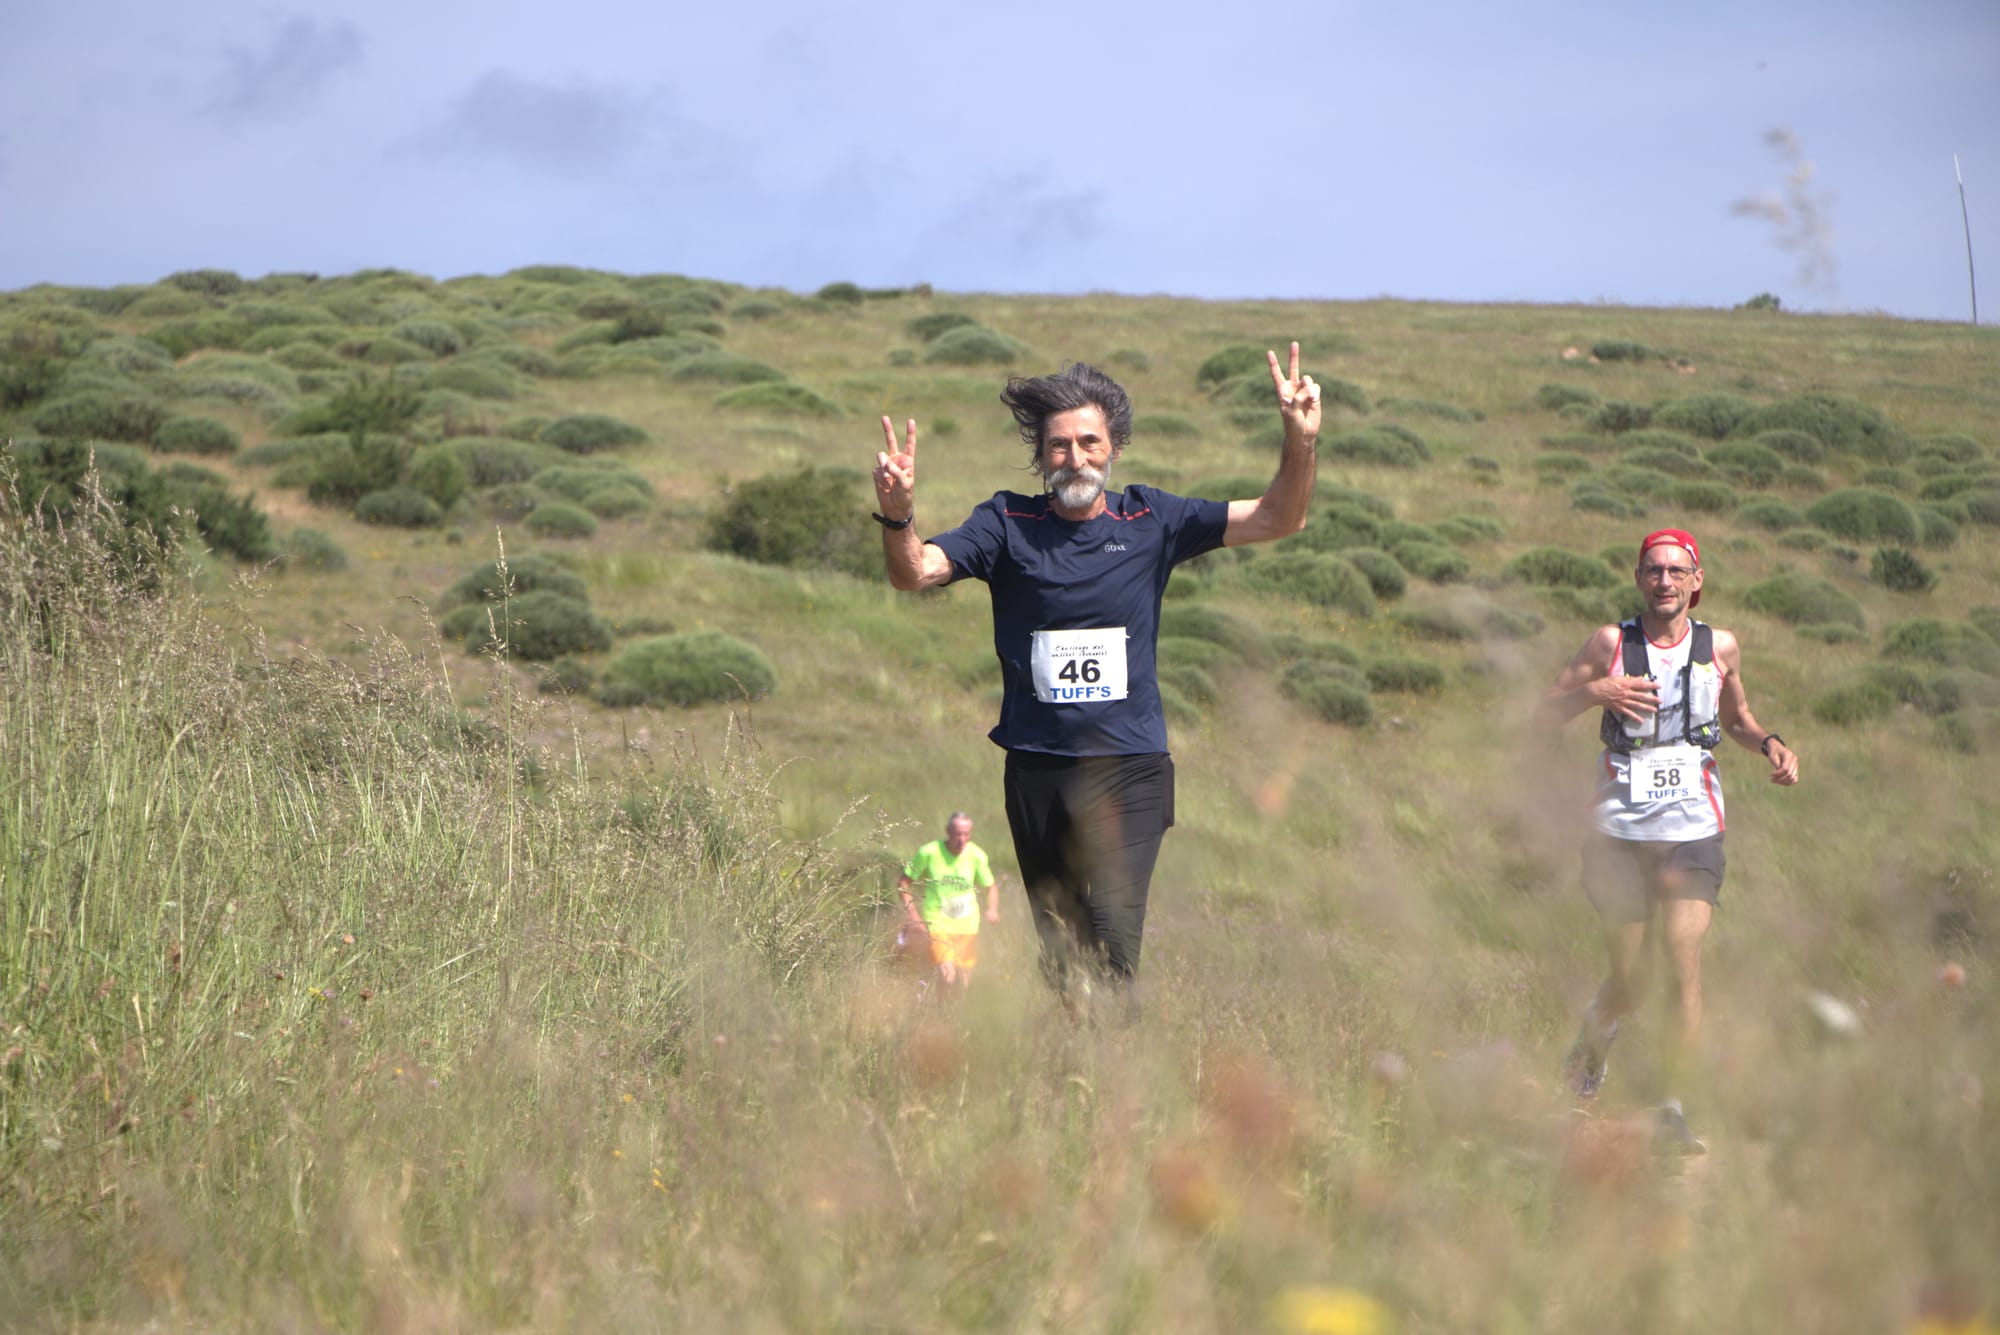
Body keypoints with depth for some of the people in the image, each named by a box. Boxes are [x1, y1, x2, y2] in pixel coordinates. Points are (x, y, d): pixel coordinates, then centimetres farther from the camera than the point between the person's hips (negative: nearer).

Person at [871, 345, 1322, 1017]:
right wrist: (897, 514, -32)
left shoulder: (1149, 520, 3)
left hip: (1129, 765, -1)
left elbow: (1278, 519, 3)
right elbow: (915, 572, -11)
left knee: (1113, 932, -16)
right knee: (1056, 944, 10)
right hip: (1037, 769, 1)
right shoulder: (1008, 524, 1)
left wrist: (1300, 443, -15)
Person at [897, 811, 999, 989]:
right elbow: (903, 881, 0)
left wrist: (992, 909, -10)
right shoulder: (929, 853, -10)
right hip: (938, 922, -3)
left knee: (964, 981, 8)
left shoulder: (976, 855, -4)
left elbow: (990, 887, 10)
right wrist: (911, 912, -11)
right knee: (948, 977, -21)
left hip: (967, 926, 3)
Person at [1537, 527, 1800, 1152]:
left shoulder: (1720, 648, 6)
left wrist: (1769, 744, 3)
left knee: (1684, 962, -15)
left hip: (1693, 828, 1)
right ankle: (1596, 1032, 40)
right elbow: (1547, 712, 3)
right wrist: (1595, 690, -16)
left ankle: (1671, 1110, -8)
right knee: (1629, 981, 4)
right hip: (1620, 833, -1)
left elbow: (1736, 717, 24)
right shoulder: (1612, 643, 0)